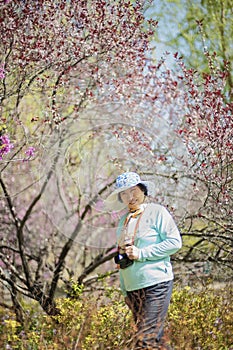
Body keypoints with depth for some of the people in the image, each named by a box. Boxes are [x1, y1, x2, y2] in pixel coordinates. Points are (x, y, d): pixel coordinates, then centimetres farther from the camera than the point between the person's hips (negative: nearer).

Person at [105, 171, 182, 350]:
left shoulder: (157, 212, -3)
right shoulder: (124, 220, 16)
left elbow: (175, 242, -11)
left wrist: (141, 253, -15)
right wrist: (124, 290, 21)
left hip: (156, 284, -7)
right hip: (133, 288, 7)